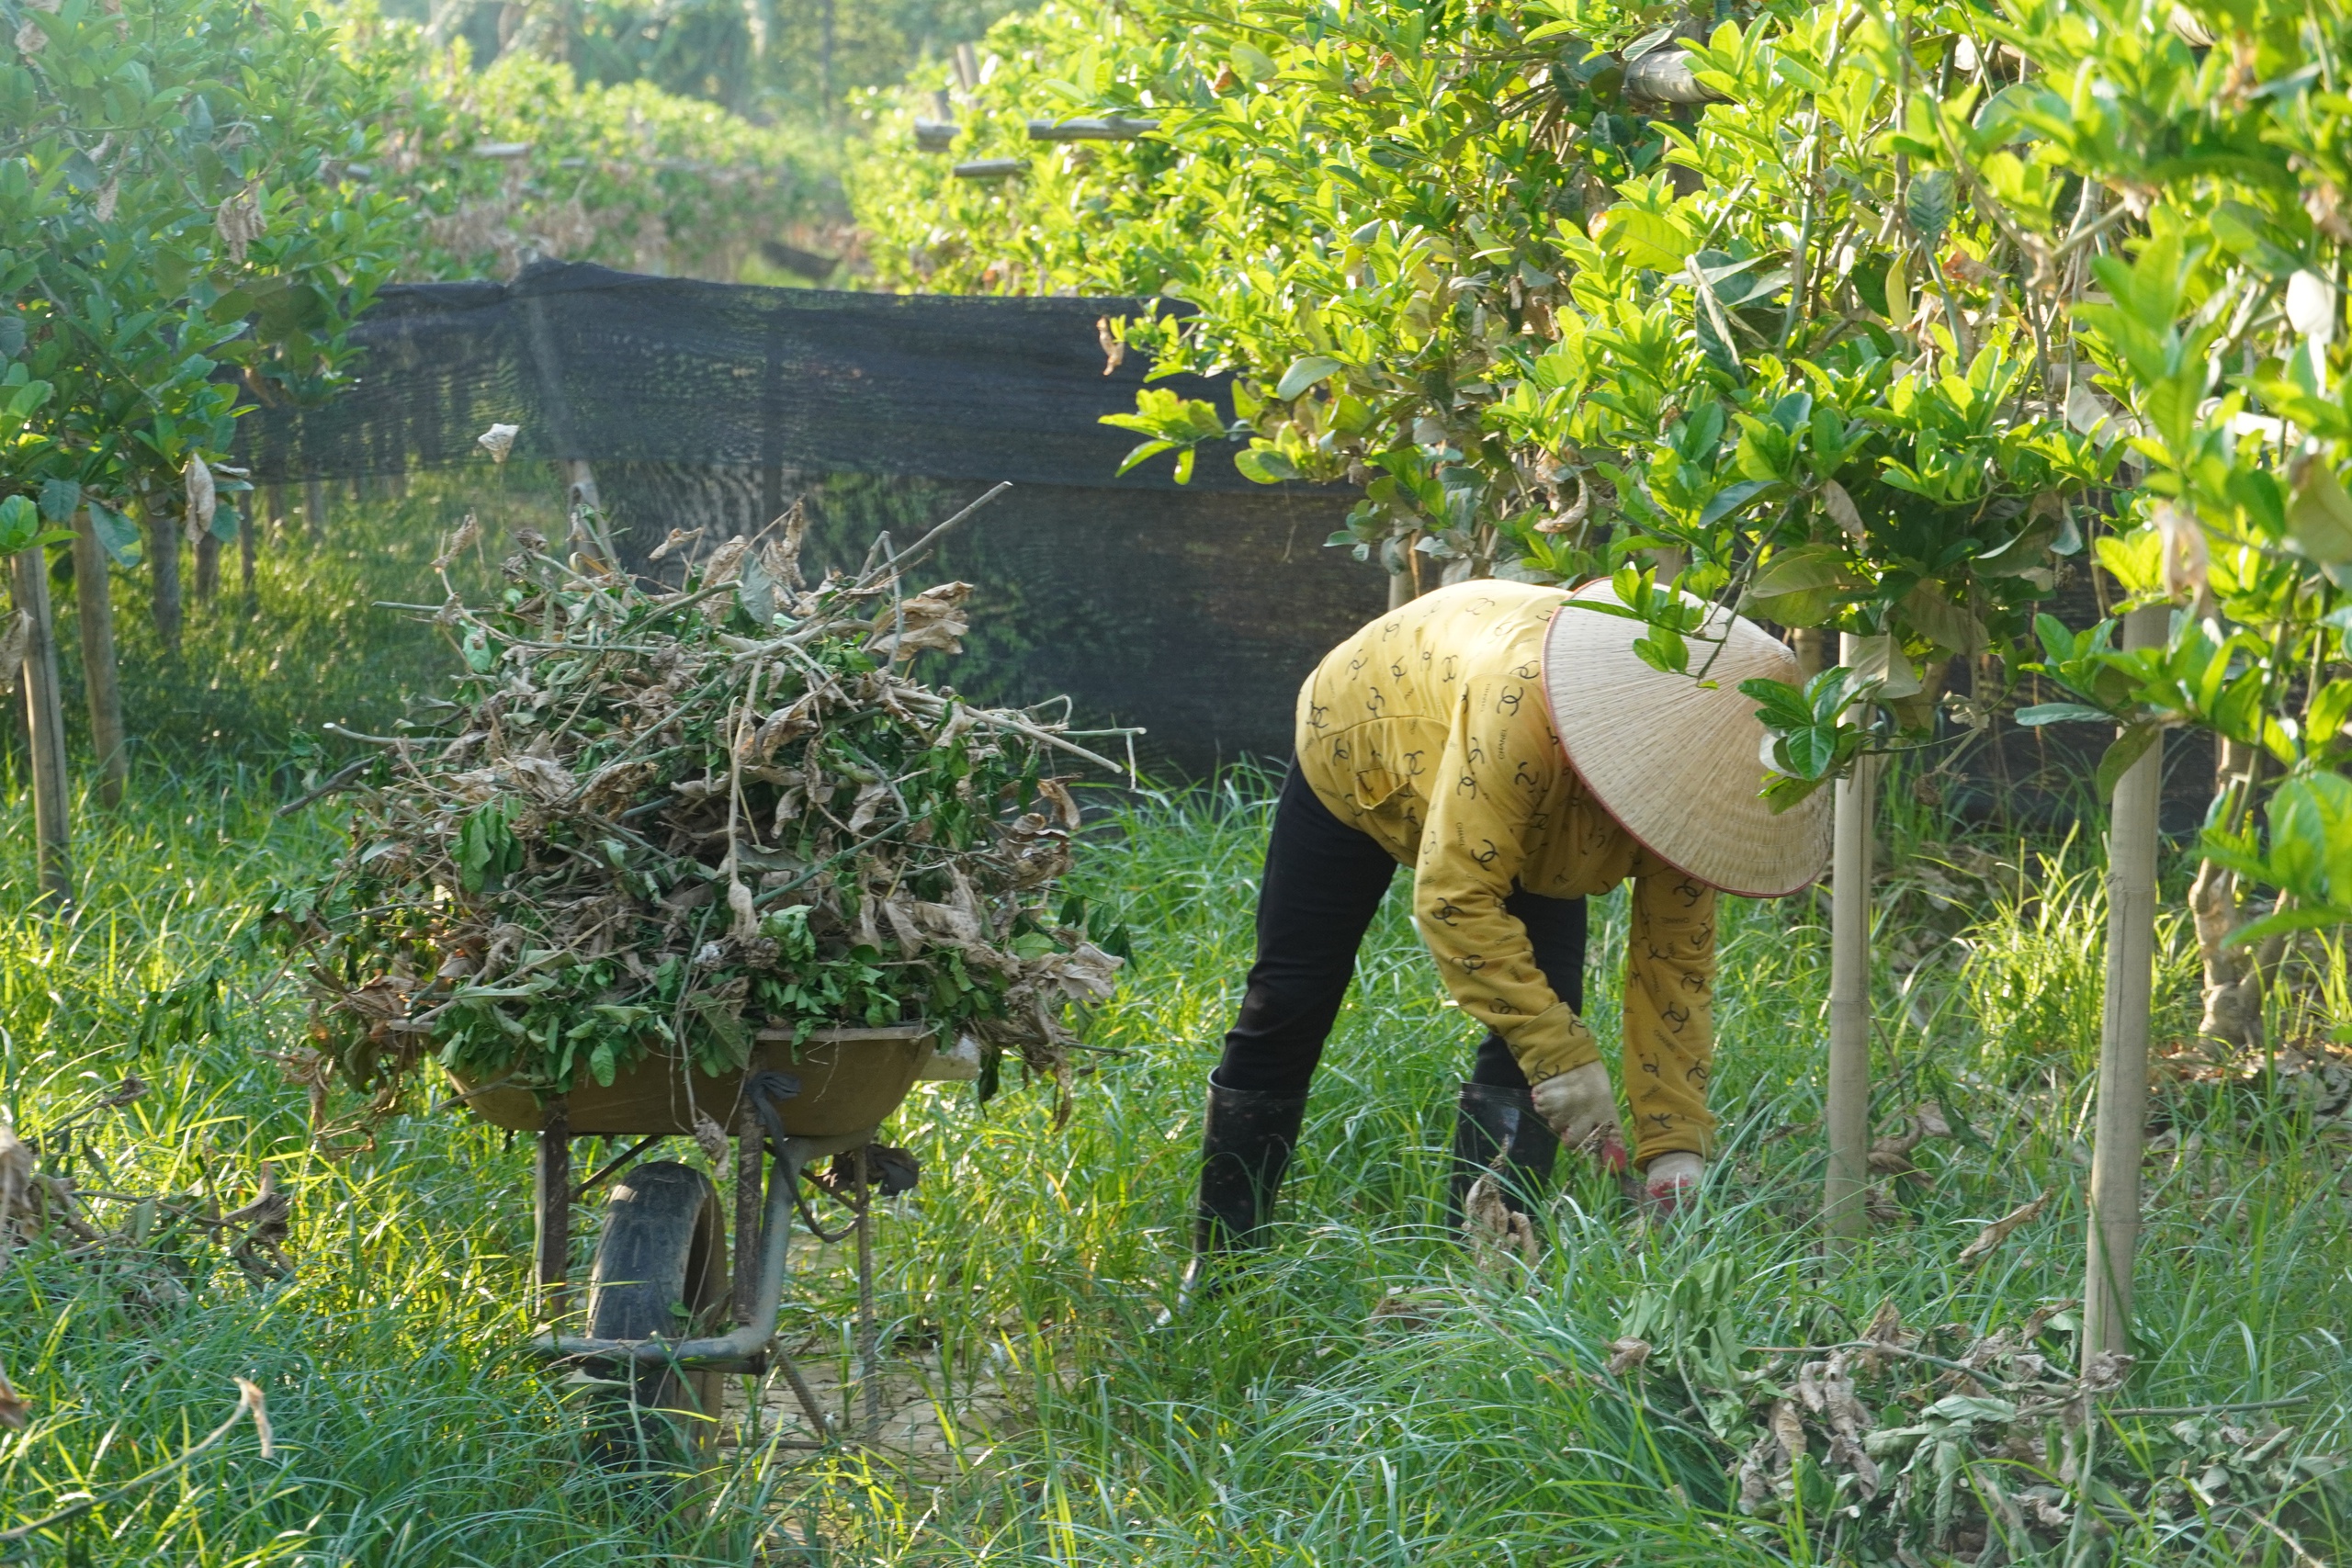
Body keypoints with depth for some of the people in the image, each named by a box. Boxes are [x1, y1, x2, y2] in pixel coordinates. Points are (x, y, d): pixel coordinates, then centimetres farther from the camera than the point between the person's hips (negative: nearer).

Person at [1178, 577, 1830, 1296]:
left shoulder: (1694, 780, -28)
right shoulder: (1524, 704, -48)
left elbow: (1677, 960, -20)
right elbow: (1455, 896, -44)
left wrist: (1675, 1144, -25)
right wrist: (1562, 1054, -45)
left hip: (1537, 812, 4)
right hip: (1361, 749, -4)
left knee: (1537, 1032, -14)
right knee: (1288, 1008, 0)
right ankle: (1216, 1265, 15)